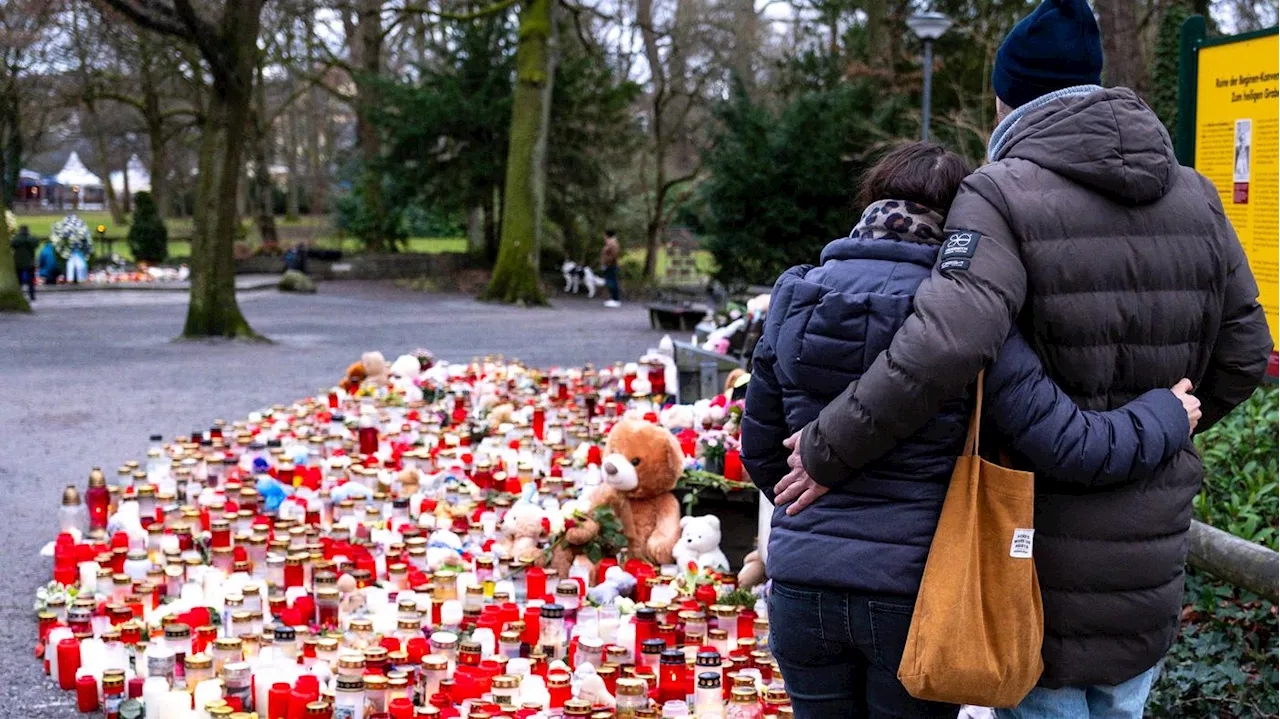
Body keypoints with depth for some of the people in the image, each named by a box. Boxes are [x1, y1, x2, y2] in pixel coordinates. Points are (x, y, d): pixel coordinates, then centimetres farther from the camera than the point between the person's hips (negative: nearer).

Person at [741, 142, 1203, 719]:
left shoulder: (796, 299, 1)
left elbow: (760, 450, 10)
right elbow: (1075, 447, -14)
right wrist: (1169, 416, 5)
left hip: (803, 585, 3)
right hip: (915, 595, -3)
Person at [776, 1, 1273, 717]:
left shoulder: (1003, 196, -15)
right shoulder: (1197, 199, 5)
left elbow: (946, 345, -30)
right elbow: (1242, 356, 9)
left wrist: (830, 450, -21)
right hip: (1153, 547, 6)